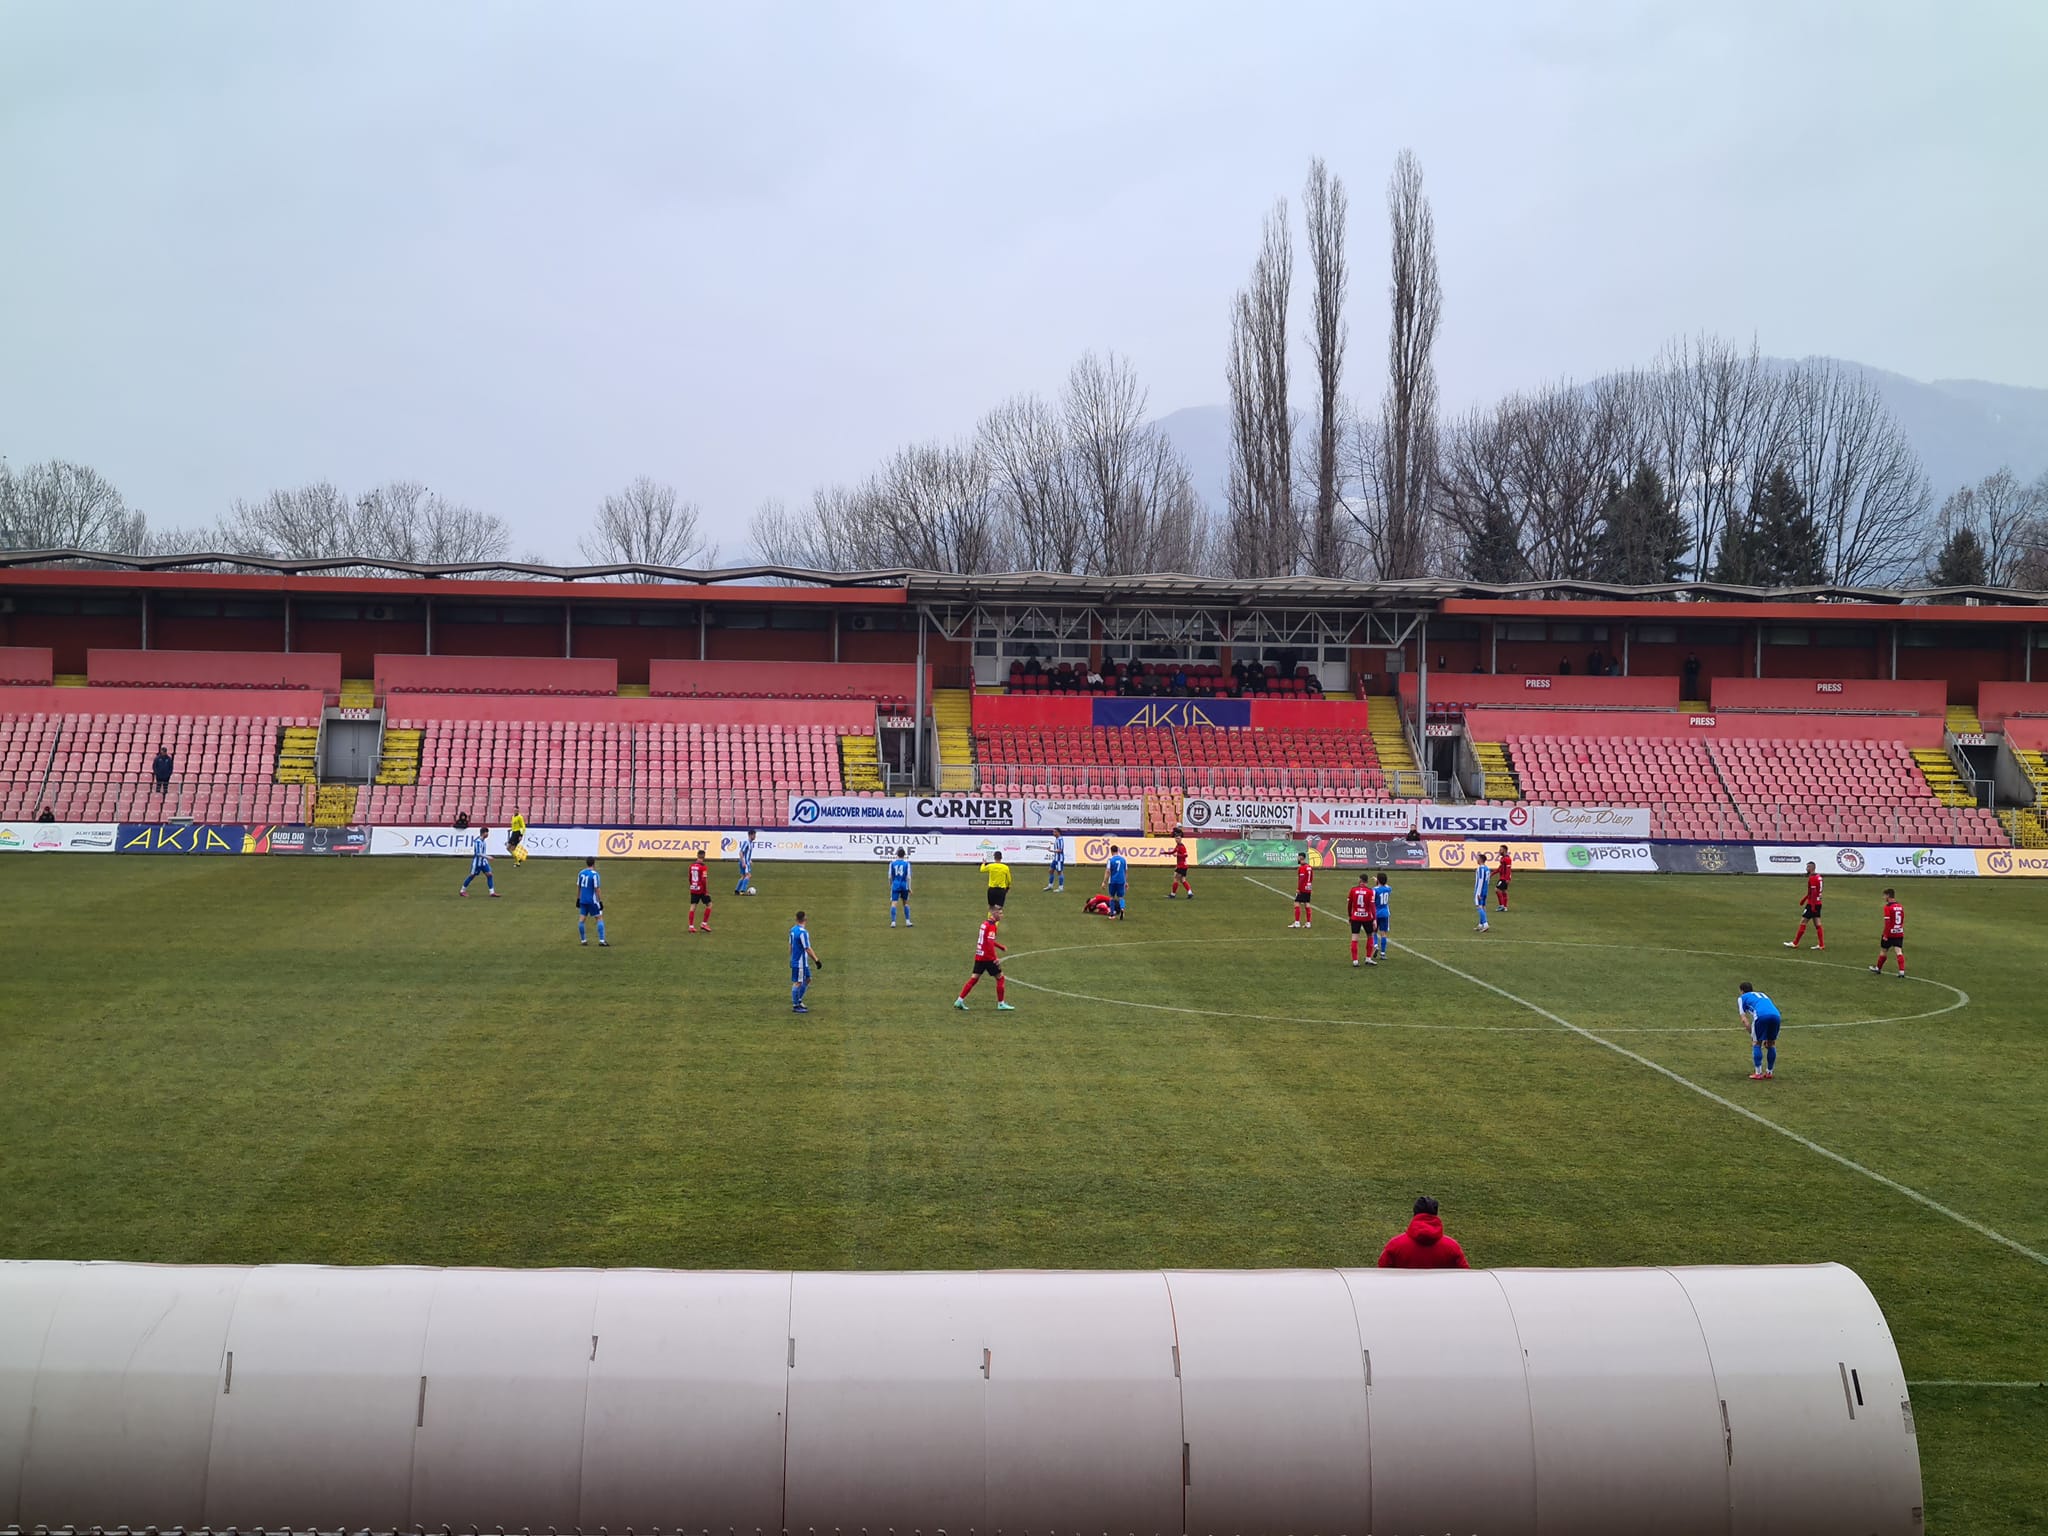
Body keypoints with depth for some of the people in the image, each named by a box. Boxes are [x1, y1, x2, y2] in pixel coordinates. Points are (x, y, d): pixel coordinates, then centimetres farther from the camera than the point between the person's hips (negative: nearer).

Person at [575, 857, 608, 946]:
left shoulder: (581, 873, 4)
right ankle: (602, 941, -3)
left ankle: (583, 940, 13)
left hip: (583, 900, 6)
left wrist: (578, 899, 19)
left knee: (582, 919, 9)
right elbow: (596, 889, -14)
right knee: (599, 918, 2)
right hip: (592, 900, -6)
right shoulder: (594, 874, -14)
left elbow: (578, 887, 11)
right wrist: (600, 901, -9)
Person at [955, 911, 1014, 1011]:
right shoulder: (991, 925, -15)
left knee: (974, 978, 9)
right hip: (988, 957, -8)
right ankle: (1001, 1004, 6)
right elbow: (990, 943, -24)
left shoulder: (985, 923, 14)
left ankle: (959, 1000, 5)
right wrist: (996, 958, -25)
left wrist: (1000, 946, 29)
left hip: (979, 957, 8)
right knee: (1000, 977, 2)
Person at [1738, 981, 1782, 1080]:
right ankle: (1769, 1072, 26)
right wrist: (1767, 1037, 40)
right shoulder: (1762, 995, 41)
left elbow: (1744, 1020, 16)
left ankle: (1758, 1073, 7)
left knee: (1756, 1043, 11)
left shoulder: (1743, 998, 26)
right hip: (1776, 1015, 4)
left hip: (1761, 1016, -4)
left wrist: (1752, 1035, 18)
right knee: (1771, 1044, 21)